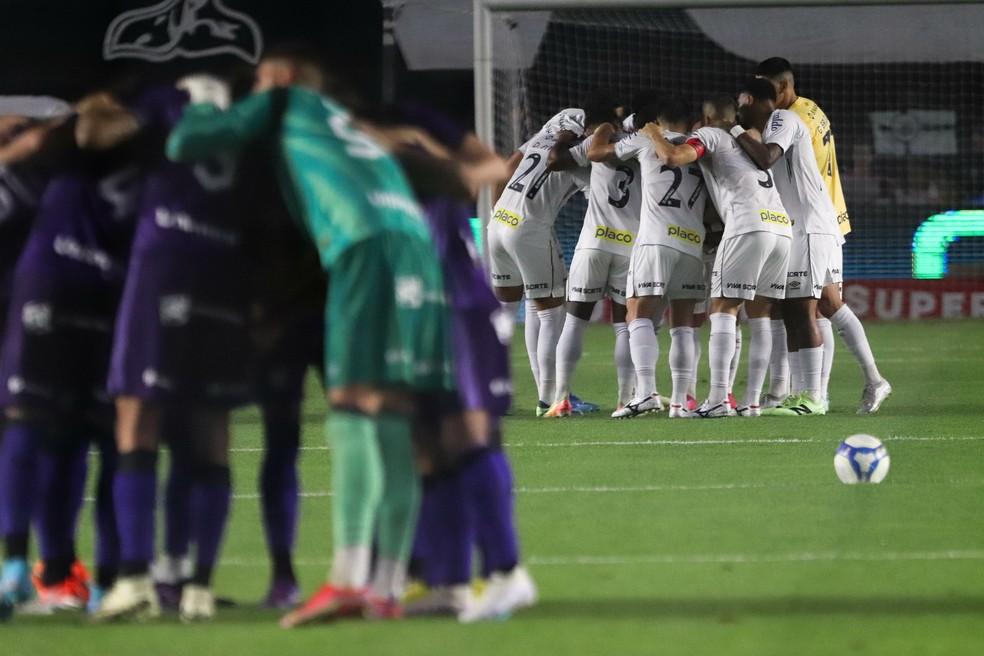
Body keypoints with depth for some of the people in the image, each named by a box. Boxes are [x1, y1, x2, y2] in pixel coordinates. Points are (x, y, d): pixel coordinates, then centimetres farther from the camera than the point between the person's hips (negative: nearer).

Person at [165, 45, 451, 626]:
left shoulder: (285, 102, 17)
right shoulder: (351, 125, 35)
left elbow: (185, 144, 15)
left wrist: (200, 108, 35)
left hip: (366, 245, -7)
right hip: (418, 246, 7)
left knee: (356, 406, -16)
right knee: (392, 419, 3)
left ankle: (350, 578, -28)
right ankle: (388, 587, -3)